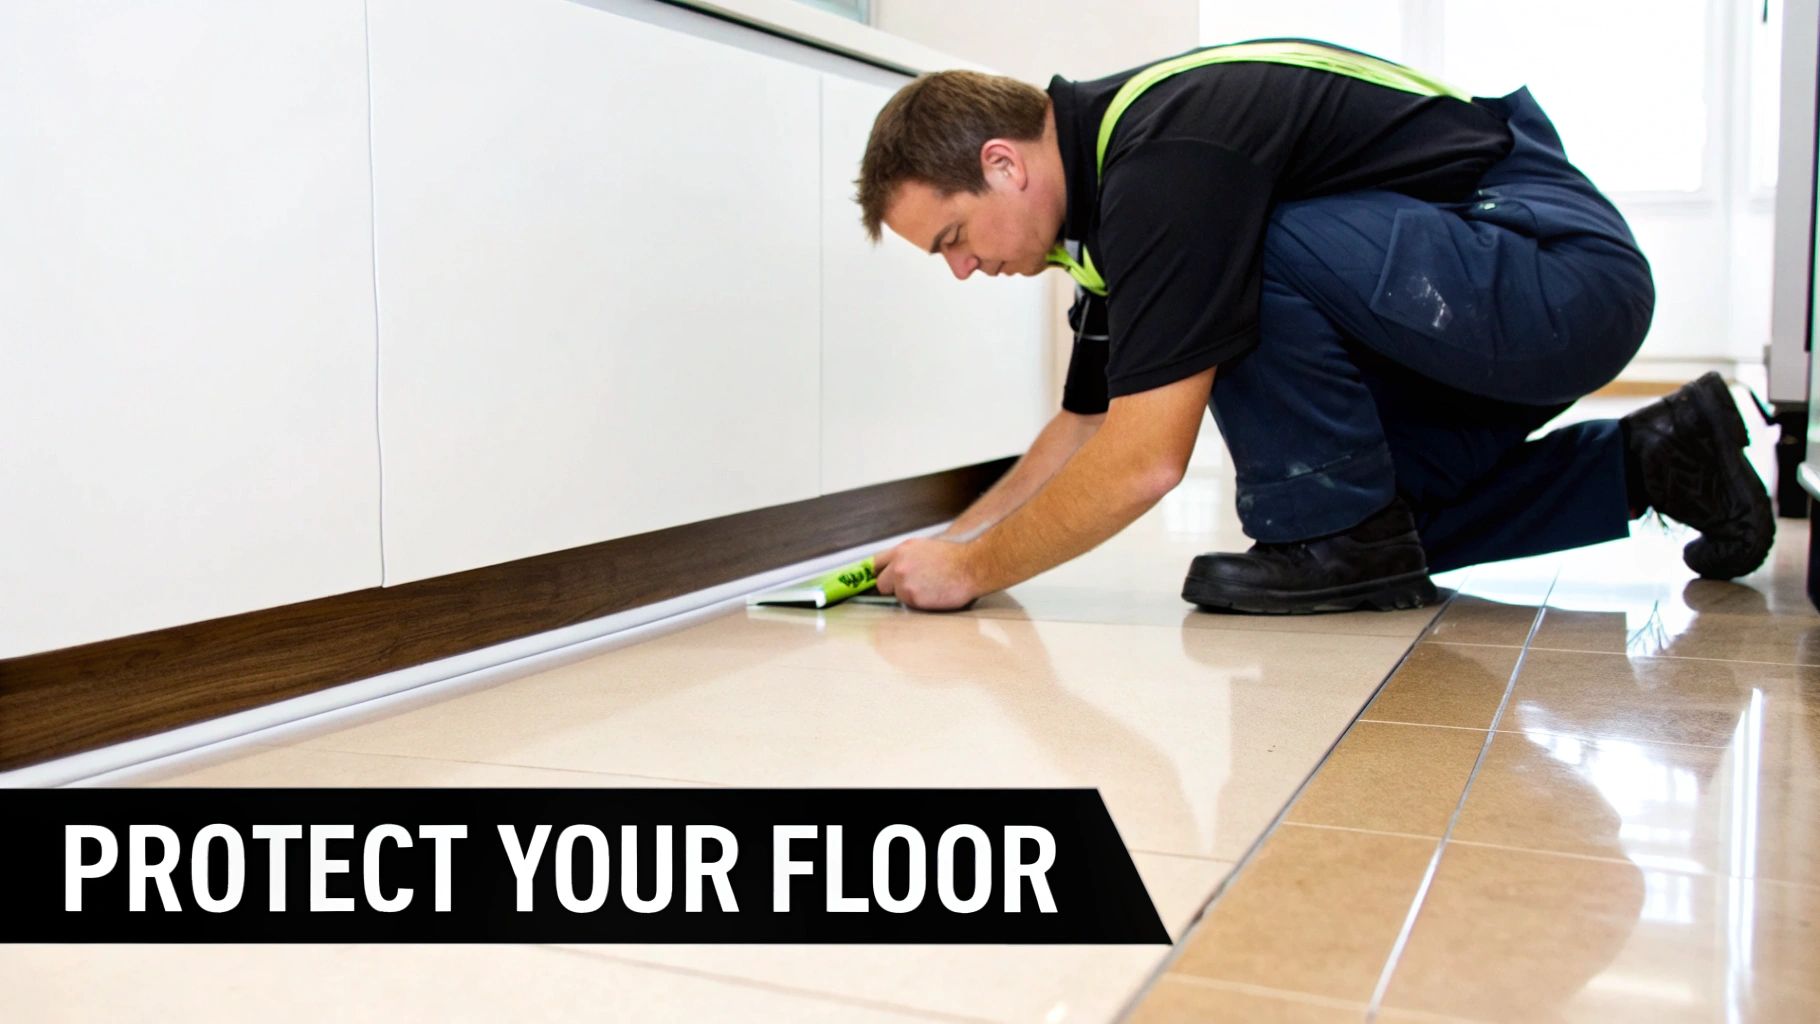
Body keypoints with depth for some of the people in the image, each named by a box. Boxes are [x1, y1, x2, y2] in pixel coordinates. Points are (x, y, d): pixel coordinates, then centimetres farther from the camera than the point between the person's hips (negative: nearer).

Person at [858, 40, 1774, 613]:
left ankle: (1338, 539, -9)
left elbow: (1144, 460, -28)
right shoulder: (1113, 174, 7)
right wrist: (953, 538, 8)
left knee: (1241, 248, -26)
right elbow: (1087, 425, 15)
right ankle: (1649, 460, 20)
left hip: (1563, 275, -10)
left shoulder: (1166, 162, -25)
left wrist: (972, 570, -16)